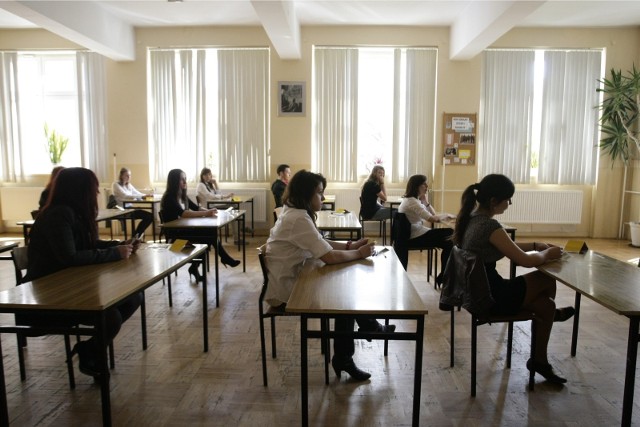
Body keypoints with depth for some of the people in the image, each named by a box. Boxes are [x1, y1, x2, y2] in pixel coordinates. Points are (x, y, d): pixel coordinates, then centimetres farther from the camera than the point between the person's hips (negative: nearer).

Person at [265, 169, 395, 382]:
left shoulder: (294, 213, 7)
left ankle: (370, 327, 26)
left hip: (289, 281, 9)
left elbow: (323, 244, 11)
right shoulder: (299, 218, -25)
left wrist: (350, 245, -2)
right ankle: (343, 360, 19)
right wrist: (359, 253, -12)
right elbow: (329, 256, -27)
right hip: (284, 291, -9)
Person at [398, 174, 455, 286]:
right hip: (416, 237, -10)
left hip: (420, 232, 10)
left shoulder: (415, 200, 12)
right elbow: (432, 219, -27)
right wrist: (446, 215, -10)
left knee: (451, 233, 5)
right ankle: (442, 277, 3)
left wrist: (425, 201, -2)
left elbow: (432, 215, 10)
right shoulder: (412, 201, -19)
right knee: (449, 244, -14)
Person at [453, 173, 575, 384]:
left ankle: (539, 360, 28)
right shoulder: (489, 226, -25)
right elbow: (525, 260, -18)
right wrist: (548, 254, 2)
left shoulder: (471, 217, 5)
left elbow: (506, 246, 19)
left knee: (546, 304, 14)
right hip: (489, 296, -9)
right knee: (547, 279, 7)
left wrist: (536, 245, 13)